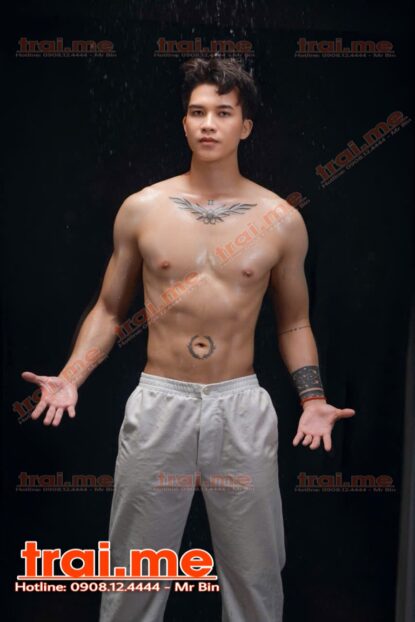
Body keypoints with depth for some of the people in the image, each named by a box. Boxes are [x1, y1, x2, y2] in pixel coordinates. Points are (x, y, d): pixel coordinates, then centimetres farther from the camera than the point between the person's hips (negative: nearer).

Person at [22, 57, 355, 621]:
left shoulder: (281, 220, 1)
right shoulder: (141, 209, 1)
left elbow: (293, 323, 10)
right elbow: (109, 309, 8)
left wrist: (313, 398, -2)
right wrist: (71, 378, -5)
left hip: (243, 408, 1)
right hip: (158, 404, 0)